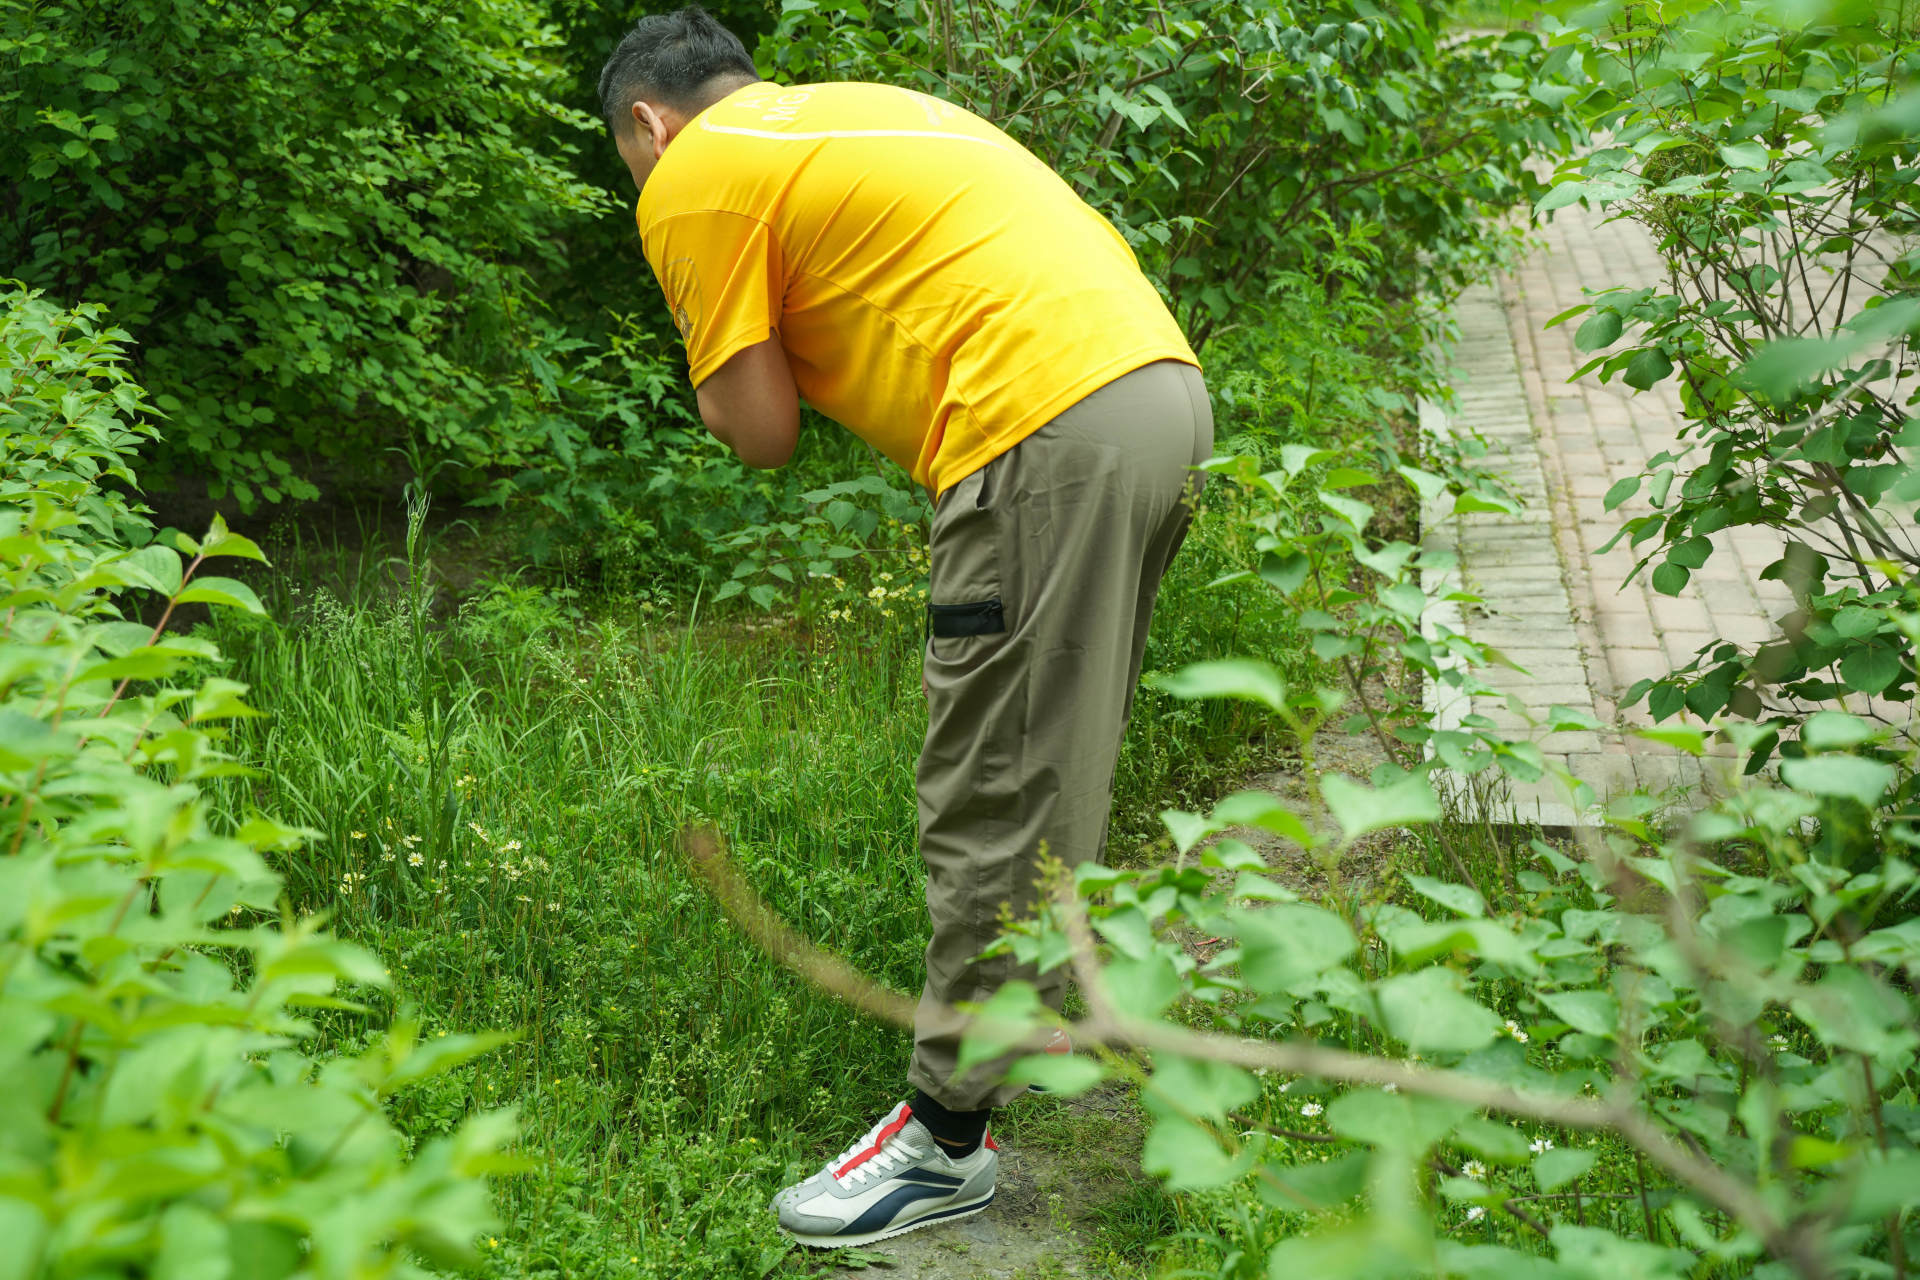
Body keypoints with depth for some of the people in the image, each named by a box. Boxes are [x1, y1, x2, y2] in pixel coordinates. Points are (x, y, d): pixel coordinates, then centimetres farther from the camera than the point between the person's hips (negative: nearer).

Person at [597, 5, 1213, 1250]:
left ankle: (948, 1139, 6)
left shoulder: (694, 179, 4)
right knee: (1046, 775, 21)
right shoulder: (852, 109, 29)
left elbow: (760, 430, 2)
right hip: (1164, 386, 9)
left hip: (1050, 430, -9)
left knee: (994, 805, -3)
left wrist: (710, 338, 20)